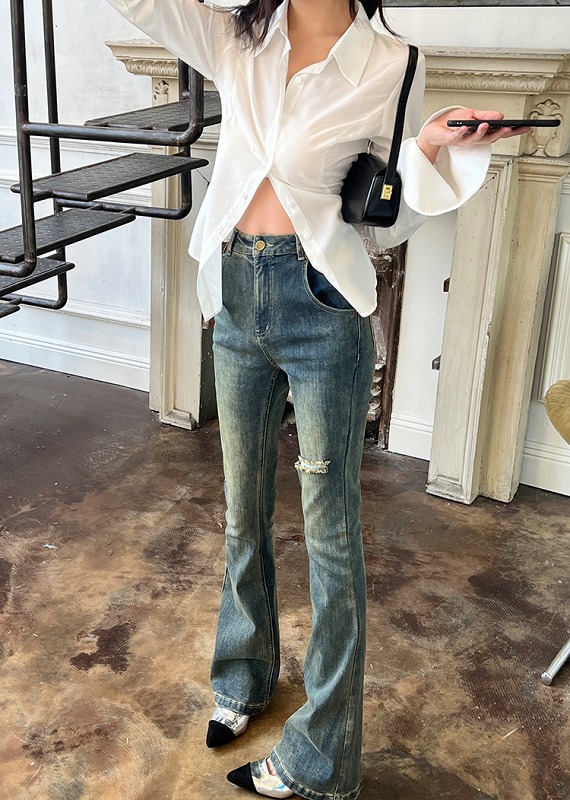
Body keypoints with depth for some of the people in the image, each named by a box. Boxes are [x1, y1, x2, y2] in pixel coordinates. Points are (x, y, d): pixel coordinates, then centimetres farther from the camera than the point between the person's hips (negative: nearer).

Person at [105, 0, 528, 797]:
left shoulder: (389, 66, -3)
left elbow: (389, 220, 0)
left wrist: (430, 149, -18)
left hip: (322, 306, -4)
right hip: (236, 297, 5)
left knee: (330, 530, 3)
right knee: (244, 509, 18)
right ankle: (245, 675, 43)